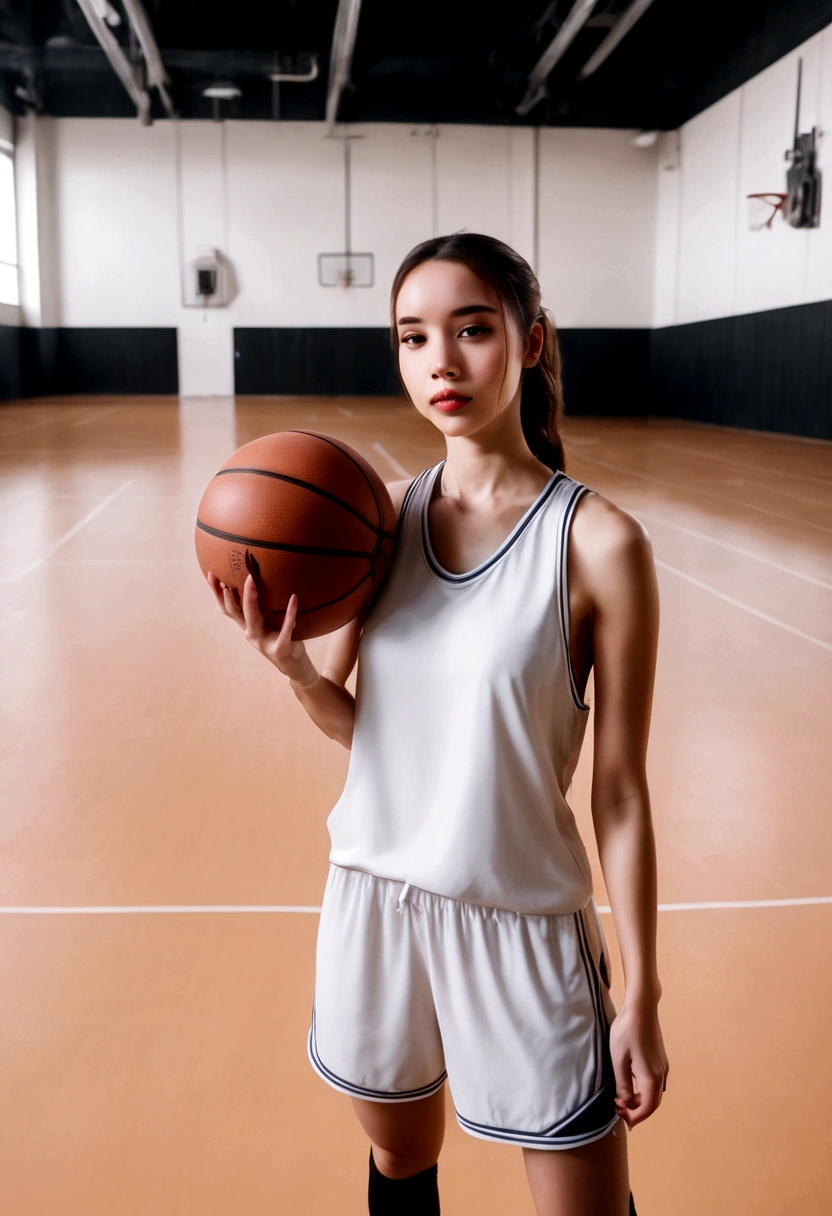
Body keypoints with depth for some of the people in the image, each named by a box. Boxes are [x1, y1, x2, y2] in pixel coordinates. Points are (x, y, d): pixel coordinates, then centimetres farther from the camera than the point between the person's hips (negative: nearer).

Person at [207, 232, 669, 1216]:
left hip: (523, 921, -3)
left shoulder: (597, 542, -15)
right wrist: (290, 662, -17)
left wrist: (641, 998, -6)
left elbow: (620, 790, -10)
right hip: (372, 897, 4)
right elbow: (355, 723, 4)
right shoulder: (382, 515, -2)